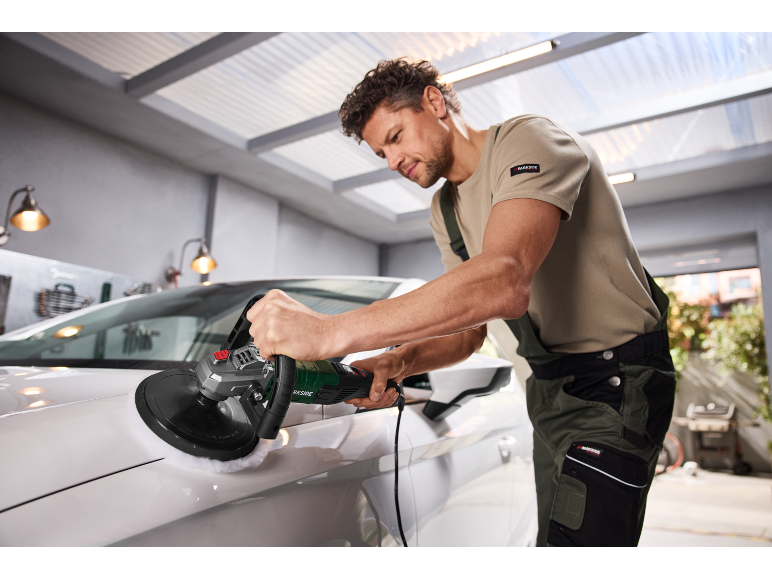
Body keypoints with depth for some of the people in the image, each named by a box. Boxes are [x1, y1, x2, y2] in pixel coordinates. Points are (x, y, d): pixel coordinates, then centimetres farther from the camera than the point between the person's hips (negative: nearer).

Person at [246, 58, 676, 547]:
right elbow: (468, 332, 5)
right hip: (549, 386, 8)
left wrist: (330, 331, -41)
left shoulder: (529, 141, -18)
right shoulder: (446, 210, 9)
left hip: (617, 378, -8)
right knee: (554, 531, 16)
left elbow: (503, 283, -37)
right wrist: (396, 363, -16)